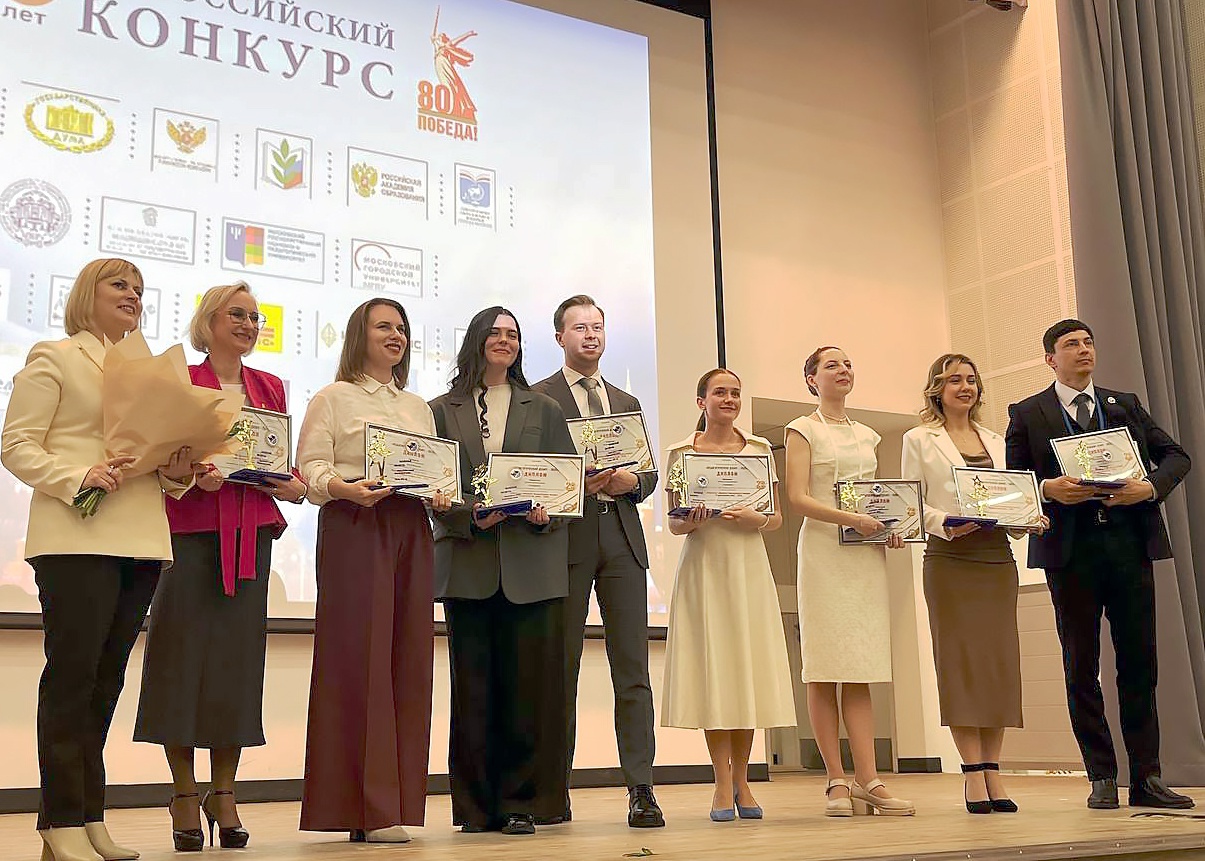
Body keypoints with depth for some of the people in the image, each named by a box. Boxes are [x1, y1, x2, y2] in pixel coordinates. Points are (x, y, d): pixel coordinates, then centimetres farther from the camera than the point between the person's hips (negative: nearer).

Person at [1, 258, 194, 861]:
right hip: (76, 539, -6)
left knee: (105, 679, 7)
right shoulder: (54, 359, 5)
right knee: (72, 673, -7)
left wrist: (177, 471, 1)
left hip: (141, 541, 6)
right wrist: (78, 477, -19)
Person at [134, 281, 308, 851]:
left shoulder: (270, 388, 16)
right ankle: (184, 796, 7)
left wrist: (291, 486, -3)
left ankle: (223, 795, 12)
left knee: (239, 652, 3)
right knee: (184, 653, -3)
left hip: (251, 533, 4)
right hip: (191, 529, -3)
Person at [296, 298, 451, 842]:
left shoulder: (418, 407, 24)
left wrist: (439, 493, -1)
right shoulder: (333, 398, 7)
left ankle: (396, 802, 7)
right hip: (354, 530, -5)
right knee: (360, 658, -10)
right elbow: (312, 468, -3)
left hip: (411, 531, 6)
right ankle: (366, 810, -6)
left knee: (408, 658, 1)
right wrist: (346, 488, -22)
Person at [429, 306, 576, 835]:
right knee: (473, 684, 1)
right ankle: (476, 807, 9)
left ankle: (521, 801, 7)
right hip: (468, 563, -1)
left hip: (532, 566, 1)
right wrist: (470, 514, -13)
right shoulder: (442, 410, 12)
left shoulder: (544, 410, 16)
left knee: (529, 682, -1)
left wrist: (546, 511, -10)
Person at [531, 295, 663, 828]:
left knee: (632, 667, -2)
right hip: (566, 537, -4)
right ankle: (556, 791, 8)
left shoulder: (627, 403, 23)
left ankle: (640, 789, -2)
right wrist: (579, 480, -16)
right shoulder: (538, 398, 7)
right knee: (561, 668, 1)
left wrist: (630, 480, -3)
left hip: (622, 538, 4)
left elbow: (651, 474, 19)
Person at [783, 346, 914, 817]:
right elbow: (797, 497, -7)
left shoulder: (865, 435, 20)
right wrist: (849, 519, -20)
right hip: (824, 550, -5)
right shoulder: (803, 429, 3)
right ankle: (837, 781, 0)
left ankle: (867, 780, -4)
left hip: (867, 556, 5)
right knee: (825, 671, -4)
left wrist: (890, 527, 3)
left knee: (860, 672, 0)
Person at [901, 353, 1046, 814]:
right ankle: (973, 772, -4)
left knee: (1000, 660, 1)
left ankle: (991, 771, 5)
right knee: (961, 659, -7)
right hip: (950, 559, -4)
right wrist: (947, 525, -17)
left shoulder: (995, 441, 20)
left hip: (997, 556, 5)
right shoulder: (919, 440, 6)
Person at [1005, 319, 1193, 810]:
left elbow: (1175, 456, 12)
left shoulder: (1125, 405, 16)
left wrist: (1152, 487, -7)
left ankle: (1146, 778, 9)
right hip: (1070, 548, -2)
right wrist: (1047, 488, -15)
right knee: (1081, 668, 1)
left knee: (1139, 663, 2)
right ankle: (1102, 779, 9)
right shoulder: (1027, 414, 9)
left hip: (1129, 542, 2)